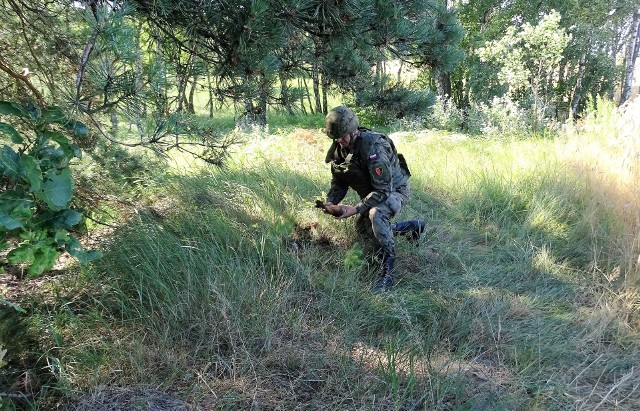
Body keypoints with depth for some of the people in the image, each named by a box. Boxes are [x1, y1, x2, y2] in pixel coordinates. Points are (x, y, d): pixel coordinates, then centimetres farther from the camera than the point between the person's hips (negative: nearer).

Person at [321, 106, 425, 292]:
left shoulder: (373, 147, -35)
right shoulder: (339, 148, -11)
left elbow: (383, 190, -35)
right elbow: (339, 182, 0)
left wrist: (356, 209, -40)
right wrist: (331, 202, -19)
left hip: (394, 189, -9)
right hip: (371, 192, 9)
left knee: (376, 214, -37)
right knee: (363, 229, 18)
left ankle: (387, 272, -27)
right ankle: (413, 226, 35)